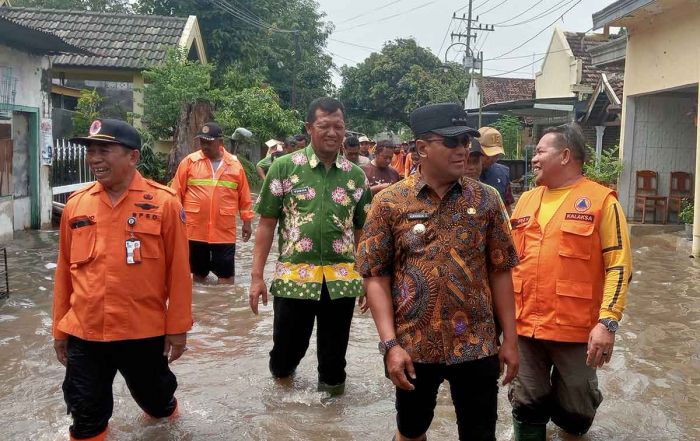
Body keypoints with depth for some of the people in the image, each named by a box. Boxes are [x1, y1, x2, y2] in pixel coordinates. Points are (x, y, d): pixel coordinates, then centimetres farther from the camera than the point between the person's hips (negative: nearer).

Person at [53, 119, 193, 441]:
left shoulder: (163, 203, -10)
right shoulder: (76, 204, 0)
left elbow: (178, 271, -7)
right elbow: (64, 270, 8)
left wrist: (177, 328, -6)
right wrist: (59, 328, 11)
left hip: (144, 331, -2)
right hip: (84, 332, 2)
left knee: (152, 395, 21)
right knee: (86, 414, 11)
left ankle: (166, 411, 53)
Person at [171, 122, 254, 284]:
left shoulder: (235, 164, 3)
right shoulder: (189, 161, 0)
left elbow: (244, 196, 8)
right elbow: (176, 193, 2)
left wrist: (247, 221, 8)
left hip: (224, 231, 0)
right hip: (195, 230, 1)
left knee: (226, 273, 2)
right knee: (198, 272, 14)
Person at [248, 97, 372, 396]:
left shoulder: (356, 175, 6)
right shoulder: (284, 167, -1)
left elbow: (362, 231, 12)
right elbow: (267, 224, 0)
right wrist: (257, 276, -5)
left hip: (342, 280, 2)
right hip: (293, 277, -1)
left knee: (333, 357, 11)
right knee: (287, 349, 10)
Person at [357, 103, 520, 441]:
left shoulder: (485, 200, 0)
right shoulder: (389, 203, -5)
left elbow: (499, 271, 4)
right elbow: (376, 276, -5)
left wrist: (509, 338, 2)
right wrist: (390, 344, -12)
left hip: (477, 345, 1)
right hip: (413, 345, -1)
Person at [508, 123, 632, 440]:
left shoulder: (601, 200, -5)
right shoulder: (526, 200, 11)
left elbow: (619, 265, -9)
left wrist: (607, 322, -18)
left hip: (576, 329, -4)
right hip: (523, 325, 4)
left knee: (576, 412, 10)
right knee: (526, 406, 11)